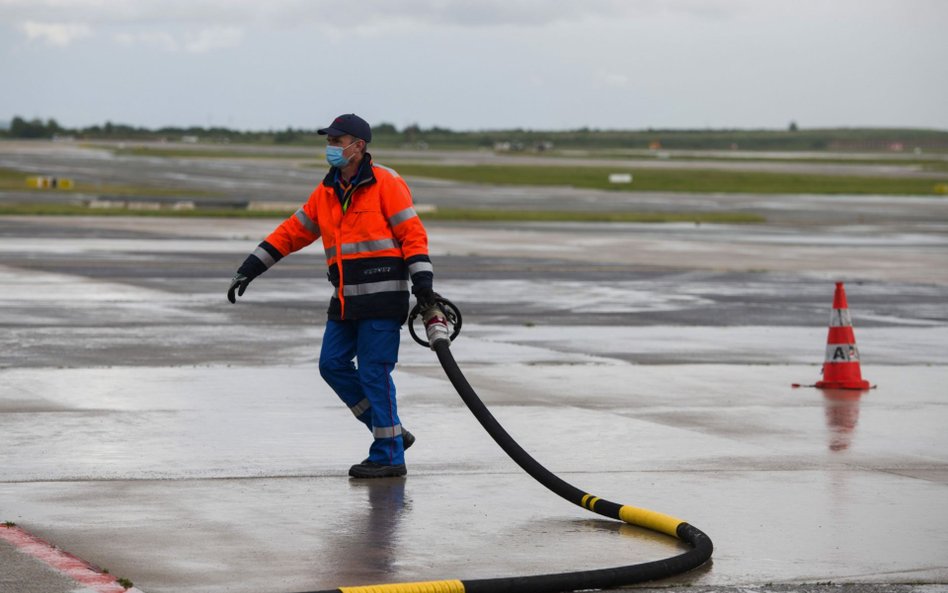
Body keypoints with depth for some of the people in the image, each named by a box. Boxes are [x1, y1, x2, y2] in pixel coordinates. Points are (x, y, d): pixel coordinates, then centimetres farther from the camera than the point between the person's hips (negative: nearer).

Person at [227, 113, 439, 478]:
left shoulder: (386, 183, -6)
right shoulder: (326, 192, 15)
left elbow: (412, 232, -9)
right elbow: (293, 232, 19)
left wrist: (422, 280, -18)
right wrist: (250, 268, 17)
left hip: (382, 297, -8)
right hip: (346, 299, 8)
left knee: (374, 372, -7)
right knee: (333, 364, 4)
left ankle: (389, 455, 2)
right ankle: (392, 433, 14)